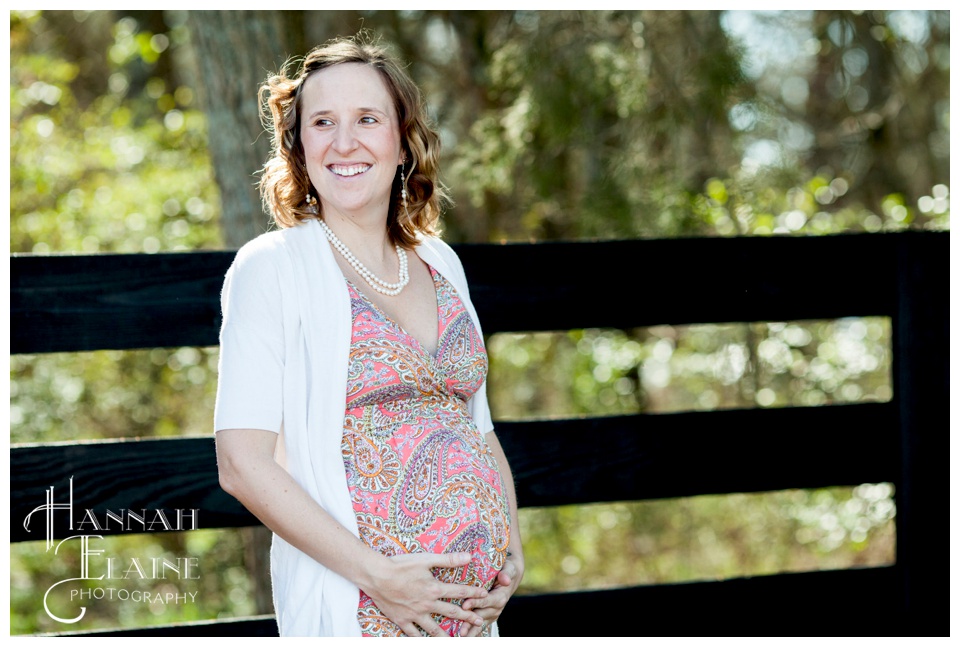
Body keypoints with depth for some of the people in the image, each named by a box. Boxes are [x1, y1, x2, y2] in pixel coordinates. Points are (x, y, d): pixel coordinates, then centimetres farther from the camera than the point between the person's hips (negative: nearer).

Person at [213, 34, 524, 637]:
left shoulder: (440, 263, 11)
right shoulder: (271, 266, -7)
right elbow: (243, 464, -13)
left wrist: (514, 550, 4)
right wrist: (373, 572, -18)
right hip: (360, 610, -5)